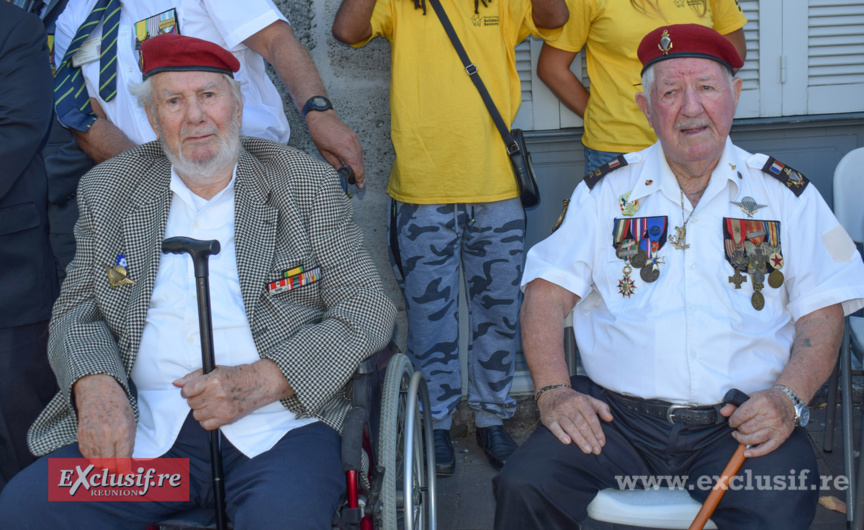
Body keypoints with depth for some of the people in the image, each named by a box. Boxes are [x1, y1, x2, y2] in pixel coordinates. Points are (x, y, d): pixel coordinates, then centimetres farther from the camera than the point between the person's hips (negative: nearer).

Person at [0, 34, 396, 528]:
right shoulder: (109, 190, 12)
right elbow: (76, 311, 14)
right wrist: (94, 384, -10)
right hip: (141, 429, 3)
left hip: (277, 425, -2)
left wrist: (262, 381, -14)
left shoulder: (308, 185, 4)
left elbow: (368, 310, 1)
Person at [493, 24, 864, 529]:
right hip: (616, 415, 1)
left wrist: (788, 397, -11)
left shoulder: (786, 194, 12)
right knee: (524, 488, -24)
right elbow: (548, 292, 7)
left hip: (739, 421, 0)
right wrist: (553, 390, -9)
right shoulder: (606, 191, 14)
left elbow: (822, 312, 8)